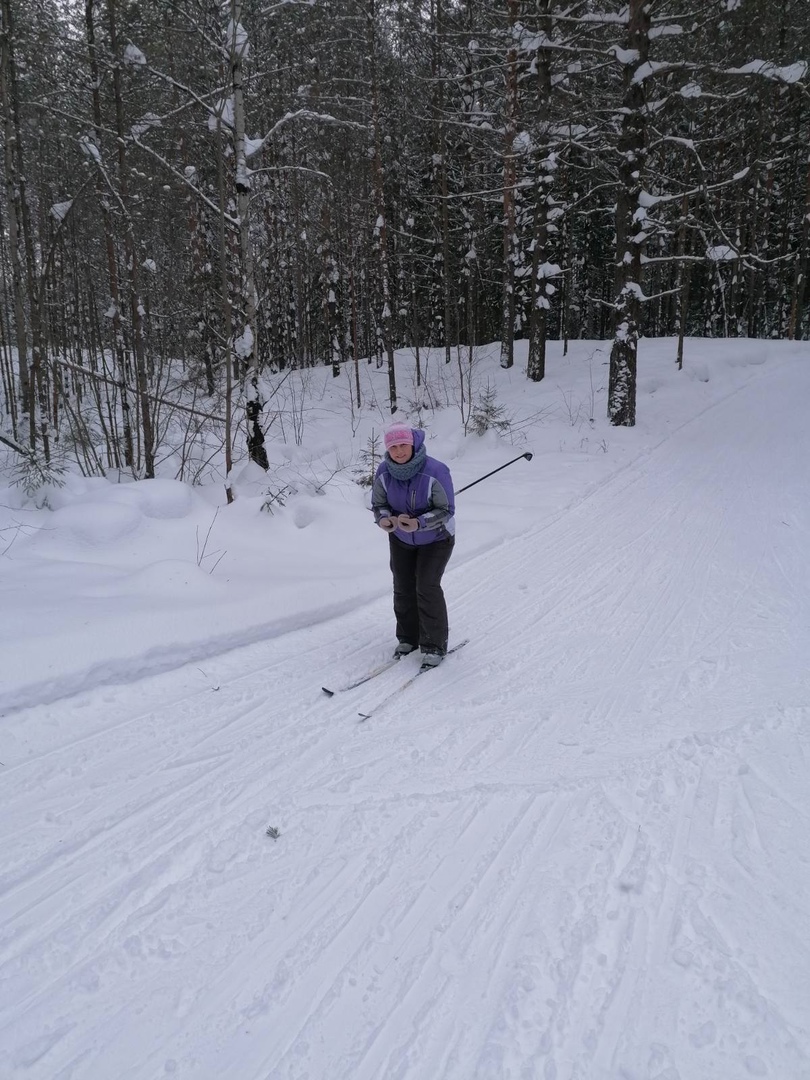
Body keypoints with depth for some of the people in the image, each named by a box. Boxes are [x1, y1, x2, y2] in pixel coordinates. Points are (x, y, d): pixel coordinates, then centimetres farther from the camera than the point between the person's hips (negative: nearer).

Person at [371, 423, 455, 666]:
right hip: (401, 539, 4)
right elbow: (379, 504, -5)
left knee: (427, 587, -12)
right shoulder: (384, 472, -18)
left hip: (436, 539, -4)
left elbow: (446, 510, -25)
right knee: (403, 588, 8)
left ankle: (435, 645, 4)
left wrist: (419, 523, -40)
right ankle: (408, 638, 28)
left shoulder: (436, 471, -31)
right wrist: (384, 519, -29)